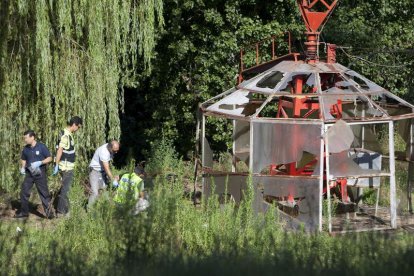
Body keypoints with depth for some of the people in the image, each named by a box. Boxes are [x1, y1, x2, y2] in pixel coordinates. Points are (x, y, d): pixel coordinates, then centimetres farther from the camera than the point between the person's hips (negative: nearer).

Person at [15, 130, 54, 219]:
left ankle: (49, 213, 3)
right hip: (29, 173, 5)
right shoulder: (26, 149, 5)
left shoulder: (41, 147, -10)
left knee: (44, 193, -3)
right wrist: (23, 167, 1)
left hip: (40, 173, -5)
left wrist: (40, 163, -21)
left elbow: (49, 158, -7)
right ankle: (24, 212, 18)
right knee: (24, 192, 5)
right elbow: (23, 159, 20)